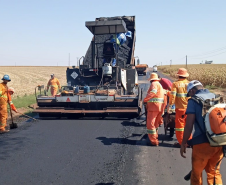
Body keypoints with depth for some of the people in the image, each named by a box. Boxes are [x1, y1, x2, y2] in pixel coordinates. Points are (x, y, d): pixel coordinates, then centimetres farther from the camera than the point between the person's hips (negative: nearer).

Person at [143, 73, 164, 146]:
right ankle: (155, 138, 31)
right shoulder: (160, 85, 23)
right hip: (160, 107, 10)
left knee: (150, 124, -3)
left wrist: (145, 100, -25)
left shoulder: (154, 84, -7)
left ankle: (154, 141, -3)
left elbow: (153, 92, -27)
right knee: (155, 124, 20)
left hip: (153, 106, -9)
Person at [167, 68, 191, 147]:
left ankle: (181, 142, 12)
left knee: (179, 125, 7)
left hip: (180, 108, -4)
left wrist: (169, 105, -4)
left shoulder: (176, 84, -9)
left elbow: (172, 96, -13)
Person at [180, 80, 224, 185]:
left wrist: (184, 143, -1)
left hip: (203, 143, -5)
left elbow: (189, 125, -11)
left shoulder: (193, 101, -5)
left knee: (196, 172, 15)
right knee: (214, 171, 23)